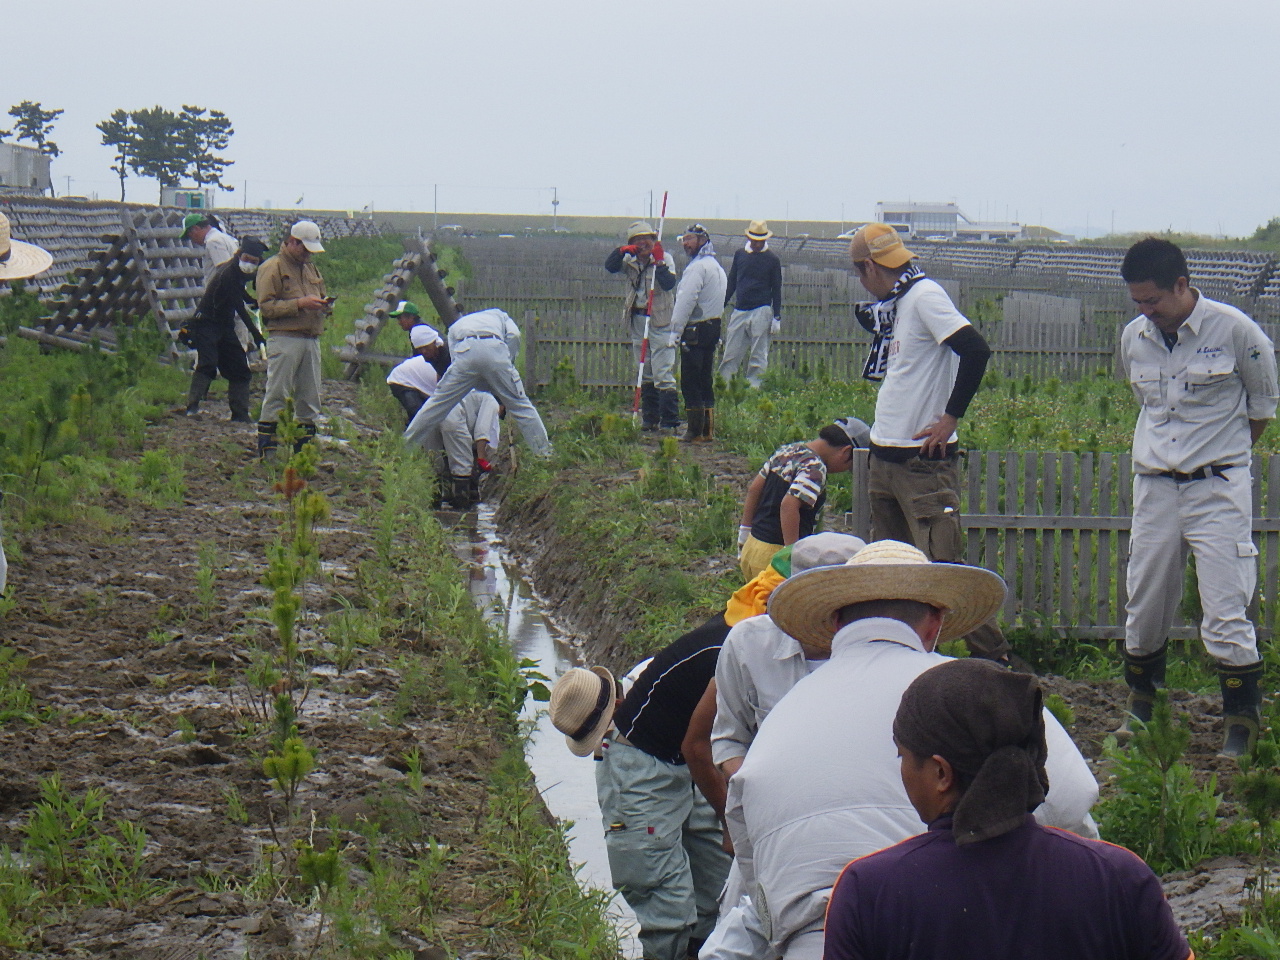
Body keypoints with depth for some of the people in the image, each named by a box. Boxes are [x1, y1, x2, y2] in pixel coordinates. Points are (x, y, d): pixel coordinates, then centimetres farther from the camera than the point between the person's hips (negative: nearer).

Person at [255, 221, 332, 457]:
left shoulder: (310, 268, 22)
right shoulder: (272, 268, -2)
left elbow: (323, 296, 31)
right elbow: (266, 306, -11)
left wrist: (325, 304, 6)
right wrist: (299, 303, -18)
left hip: (311, 340, 7)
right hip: (285, 340, -7)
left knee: (310, 396, 8)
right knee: (277, 394, -8)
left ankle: (305, 445, 15)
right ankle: (266, 447, -6)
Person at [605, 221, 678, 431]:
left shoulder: (665, 259, -7)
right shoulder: (630, 262, 8)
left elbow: (669, 284, -20)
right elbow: (609, 266, -4)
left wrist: (659, 262, -26)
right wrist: (622, 251, -17)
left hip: (659, 321, -6)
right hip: (637, 319, 6)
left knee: (663, 373, -11)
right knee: (645, 374, 12)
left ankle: (670, 421, -11)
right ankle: (650, 418, 20)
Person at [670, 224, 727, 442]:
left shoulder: (697, 267, -14)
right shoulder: (716, 266, 17)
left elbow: (685, 302, -20)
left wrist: (675, 331, -17)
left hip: (695, 330, -10)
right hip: (713, 326, 10)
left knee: (690, 382, -6)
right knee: (706, 380, 13)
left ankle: (695, 430, -6)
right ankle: (708, 429, 15)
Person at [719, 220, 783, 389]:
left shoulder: (772, 259, 3)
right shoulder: (739, 255, 11)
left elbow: (776, 290, 4)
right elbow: (731, 283, 18)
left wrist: (777, 317, -1)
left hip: (761, 312, -3)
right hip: (739, 310, 3)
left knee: (758, 356, -2)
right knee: (731, 354, 0)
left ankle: (755, 387, 2)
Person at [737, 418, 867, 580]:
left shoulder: (787, 451, 12)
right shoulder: (814, 468, -15)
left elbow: (754, 489, 18)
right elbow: (789, 505, -27)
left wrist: (745, 534, 23)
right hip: (775, 553, -9)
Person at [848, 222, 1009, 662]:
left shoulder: (925, 295, -14)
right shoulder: (893, 304, 13)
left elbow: (976, 351, -25)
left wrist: (950, 418, -19)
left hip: (924, 461, -10)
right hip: (885, 457, 10)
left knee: (944, 563, -11)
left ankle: (993, 655, -5)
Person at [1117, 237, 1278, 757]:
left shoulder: (1234, 330, -9)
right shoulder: (1133, 337, 4)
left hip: (1218, 487, -4)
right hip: (1155, 487, 4)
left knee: (1226, 613, -8)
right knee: (1144, 608, 10)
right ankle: (1141, 705, 28)